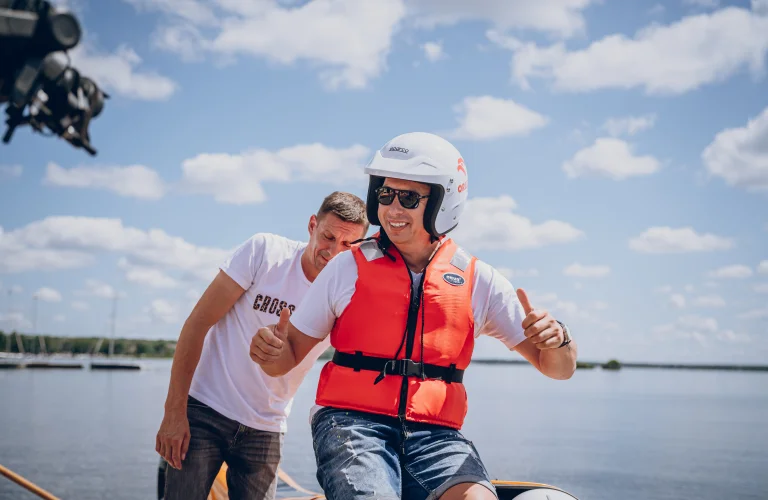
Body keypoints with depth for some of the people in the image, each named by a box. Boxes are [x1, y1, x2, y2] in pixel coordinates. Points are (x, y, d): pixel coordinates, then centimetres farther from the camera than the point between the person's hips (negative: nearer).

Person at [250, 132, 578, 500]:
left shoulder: (478, 281, 7)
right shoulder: (349, 267, 6)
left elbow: (558, 368, 9)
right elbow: (290, 355, 8)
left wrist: (556, 339, -15)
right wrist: (271, 351, -16)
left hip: (433, 434, 1)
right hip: (352, 422, -1)